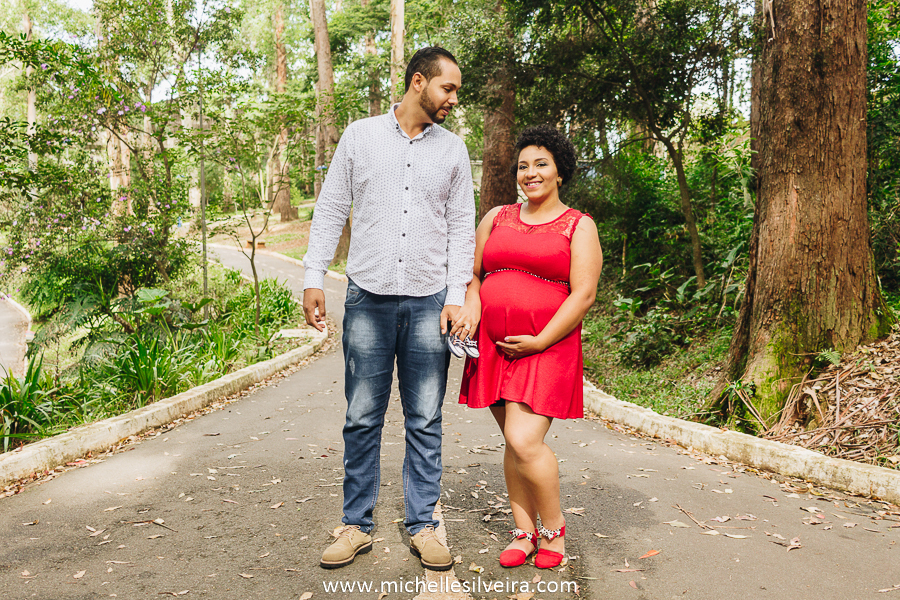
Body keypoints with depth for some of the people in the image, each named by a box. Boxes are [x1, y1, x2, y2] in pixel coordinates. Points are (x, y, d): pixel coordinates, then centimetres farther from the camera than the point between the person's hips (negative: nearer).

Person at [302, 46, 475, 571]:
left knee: (425, 421, 6)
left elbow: (461, 227, 8)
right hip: (368, 298, -1)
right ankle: (357, 525, 18)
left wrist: (456, 296, -2)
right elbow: (331, 211, 7)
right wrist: (313, 278, -1)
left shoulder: (454, 149, 10)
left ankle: (423, 524, 18)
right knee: (362, 419, 4)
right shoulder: (360, 136, 7)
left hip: (428, 302, 1)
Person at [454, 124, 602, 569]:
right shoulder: (497, 218, 14)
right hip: (495, 345, 4)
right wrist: (471, 302, -4)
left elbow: (583, 295, -7)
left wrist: (539, 342, -14)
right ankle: (525, 533, 21)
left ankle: (554, 529, 10)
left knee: (524, 441, -13)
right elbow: (471, 272, 19)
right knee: (514, 442, 8)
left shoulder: (579, 226, 2)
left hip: (546, 348, -4)